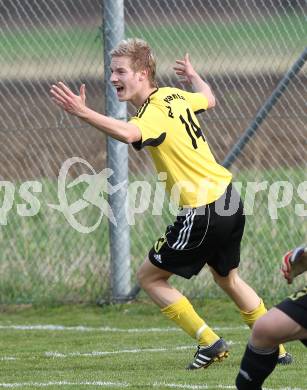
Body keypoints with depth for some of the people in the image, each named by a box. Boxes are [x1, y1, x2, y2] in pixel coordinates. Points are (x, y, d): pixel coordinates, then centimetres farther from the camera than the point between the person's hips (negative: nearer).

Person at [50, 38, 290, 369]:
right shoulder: (174, 96, 7)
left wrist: (83, 113, -50)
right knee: (227, 278, 28)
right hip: (228, 199, 9)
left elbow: (128, 133, -43)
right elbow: (208, 100, 30)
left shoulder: (153, 114, -18)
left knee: (149, 276, 5)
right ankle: (277, 349, 34)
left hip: (202, 214, -9)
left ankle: (209, 342, 5)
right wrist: (193, 76, 49)